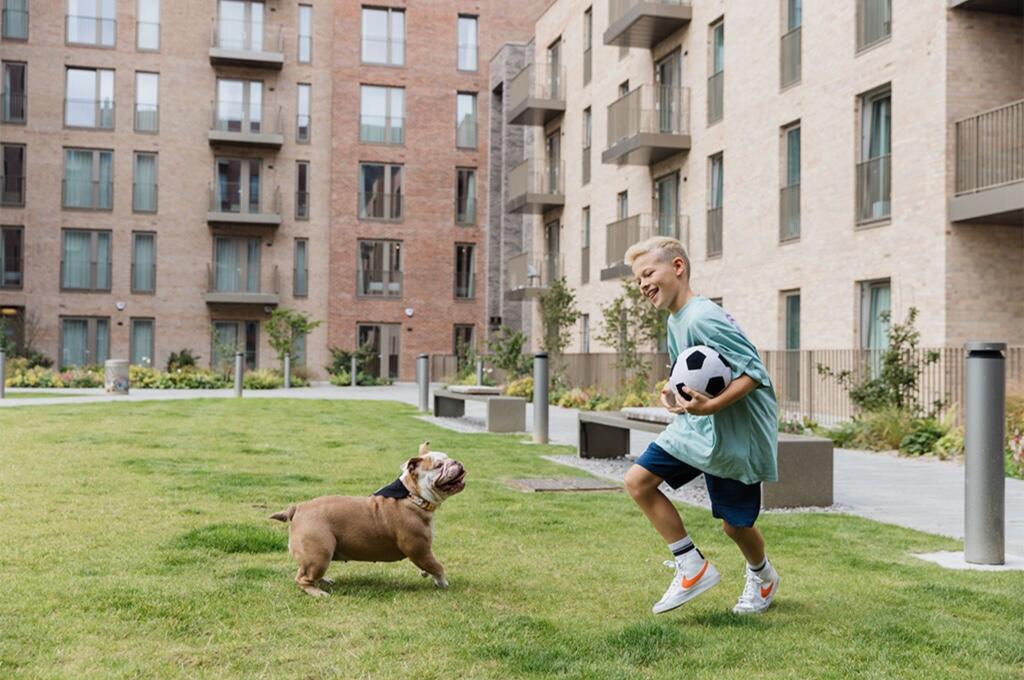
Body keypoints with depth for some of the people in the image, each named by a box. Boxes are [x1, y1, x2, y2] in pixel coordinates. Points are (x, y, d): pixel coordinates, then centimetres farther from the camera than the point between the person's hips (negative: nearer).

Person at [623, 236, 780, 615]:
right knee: (638, 481, -3)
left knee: (735, 524, 6)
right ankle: (693, 568, 5)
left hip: (733, 437, -9)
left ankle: (763, 577, 40)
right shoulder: (675, 321, 7)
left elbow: (754, 372, -26)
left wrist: (710, 406, -36)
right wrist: (675, 394, -2)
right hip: (693, 427, 9)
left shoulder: (703, 319, -23)